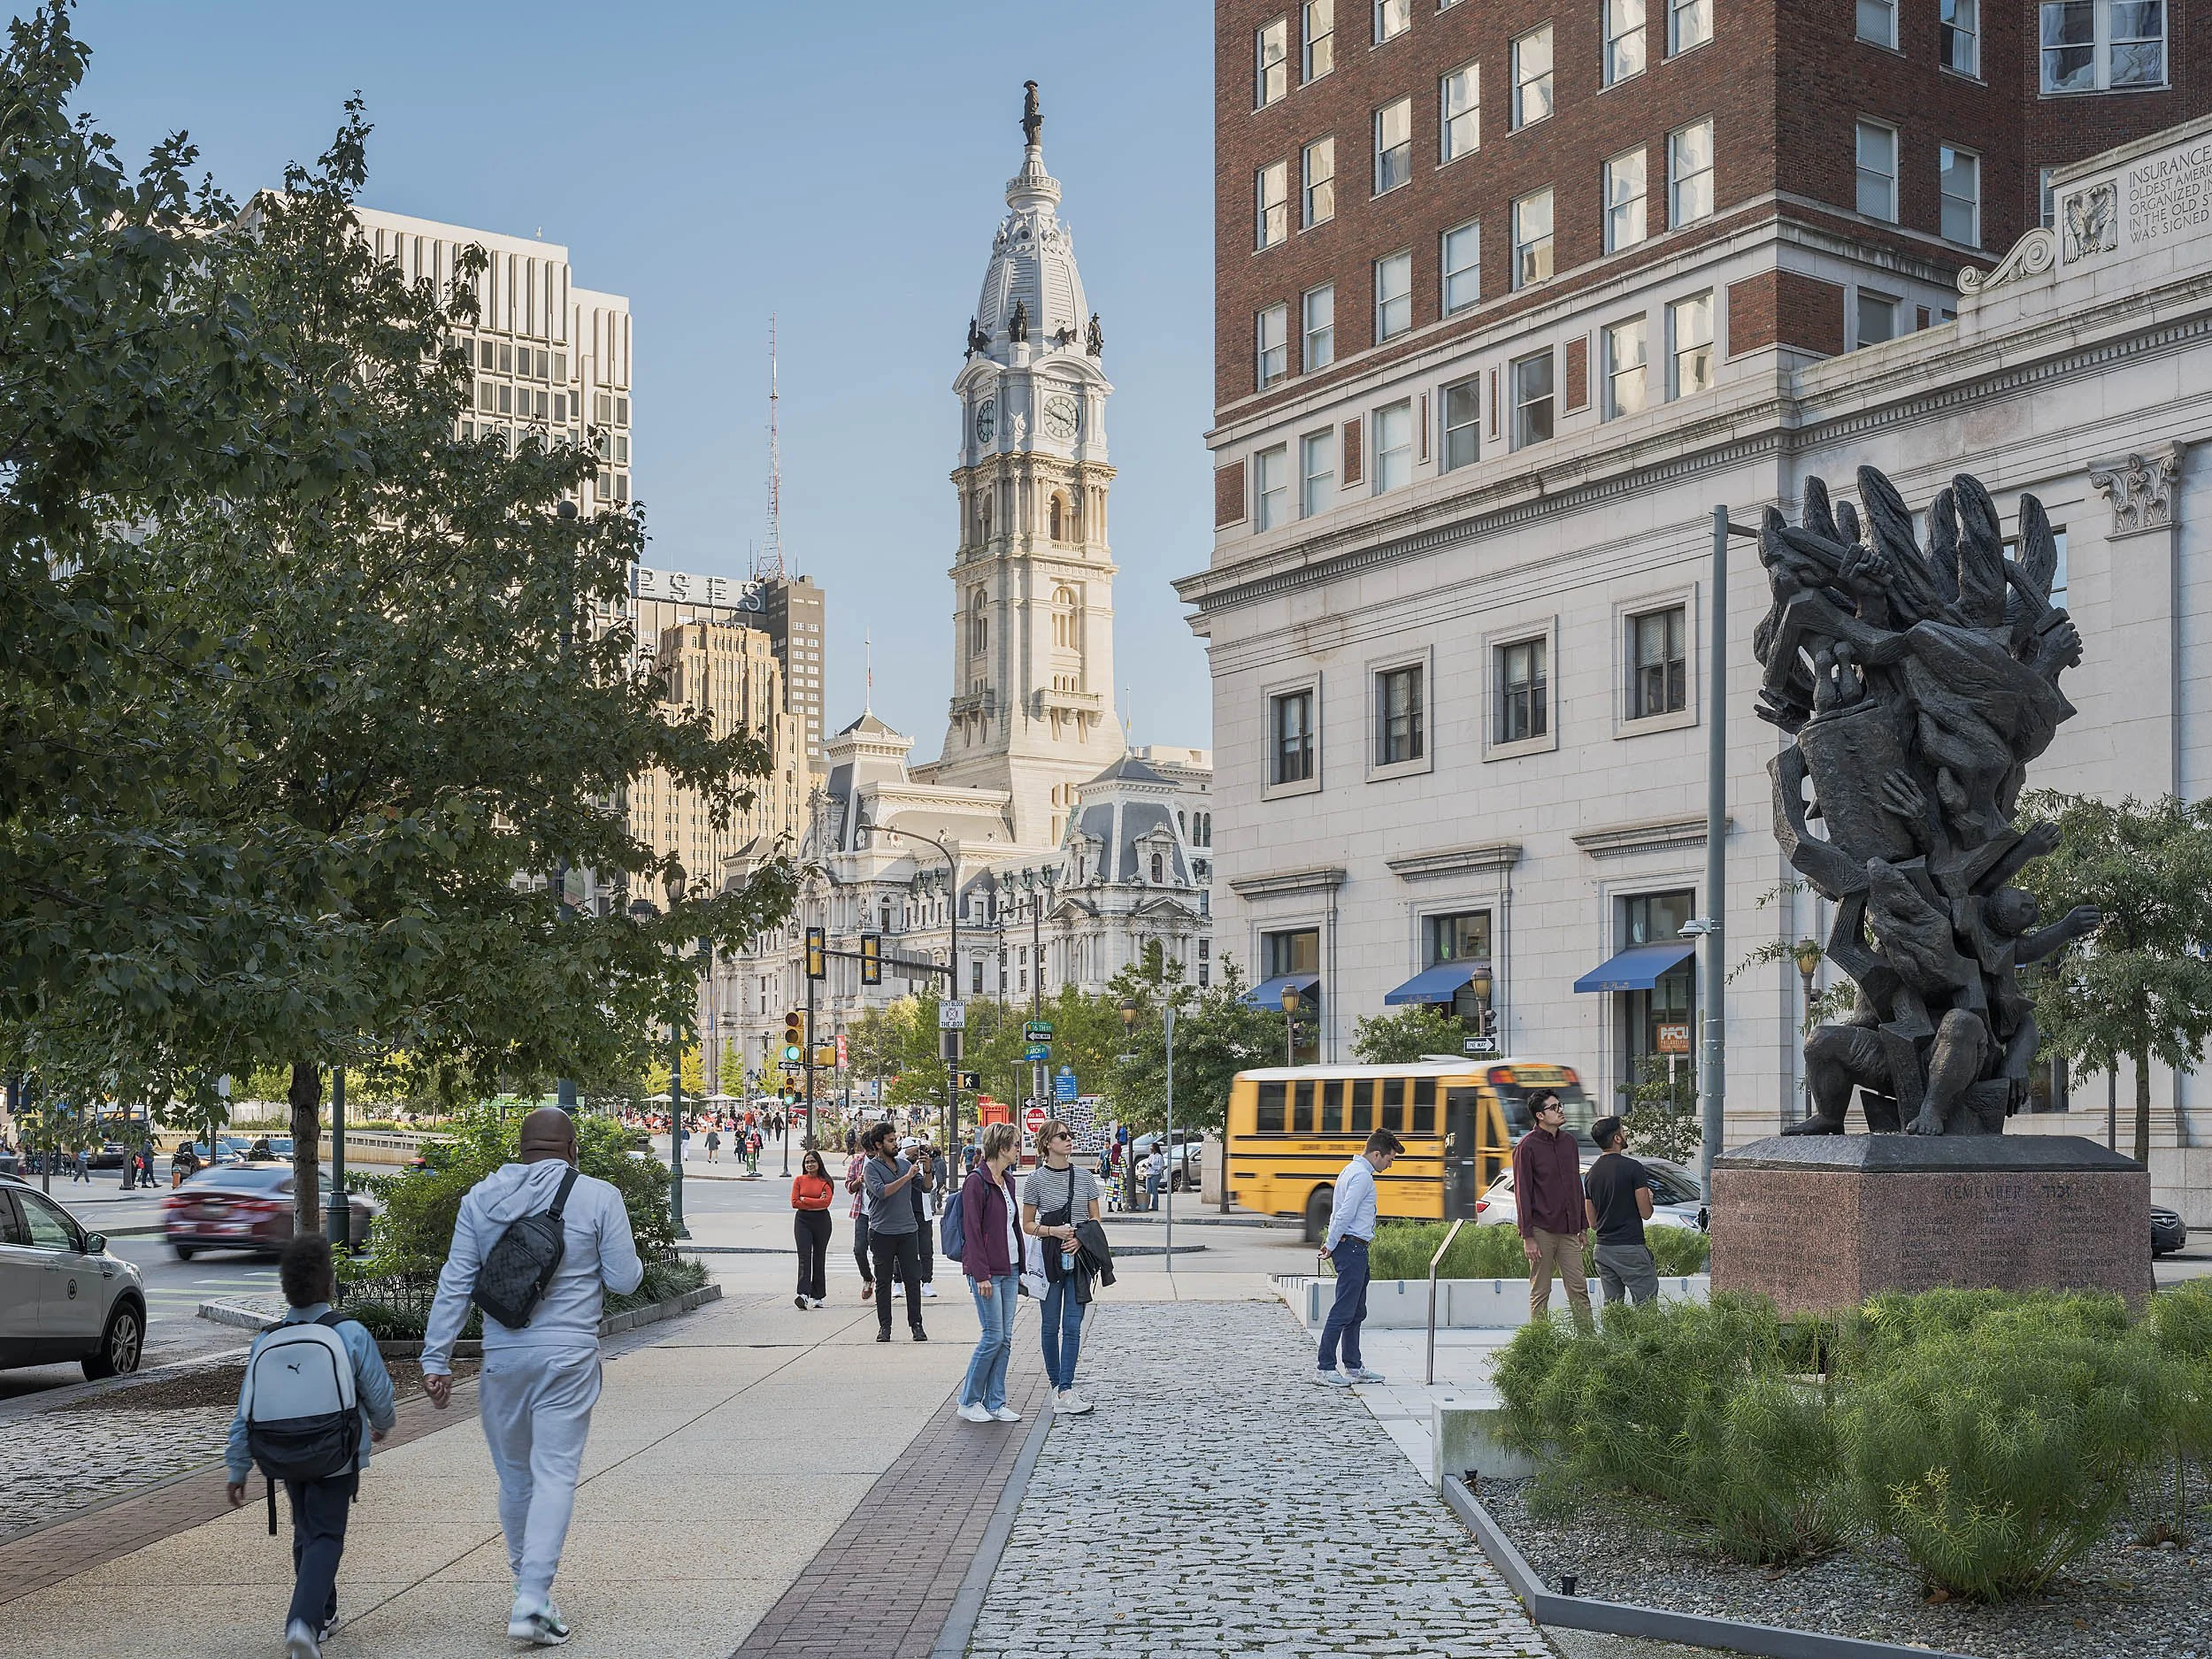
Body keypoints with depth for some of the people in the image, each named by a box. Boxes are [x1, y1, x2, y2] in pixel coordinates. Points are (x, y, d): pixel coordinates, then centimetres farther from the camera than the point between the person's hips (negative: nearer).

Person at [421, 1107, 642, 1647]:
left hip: (502, 1355, 3)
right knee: (555, 1474, -3)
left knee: (514, 1476, 16)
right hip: (568, 1357, -3)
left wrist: (436, 1357, 6)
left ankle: (529, 1587, 28)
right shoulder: (598, 1197, -5)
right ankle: (533, 1599, -12)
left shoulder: (481, 1197, 4)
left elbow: (455, 1283, 3)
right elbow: (625, 1279, -4)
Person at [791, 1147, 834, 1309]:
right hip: (803, 1220, 0)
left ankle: (817, 1296, 13)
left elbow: (826, 1202, -11)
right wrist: (816, 1203, -8)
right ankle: (803, 1294, -23)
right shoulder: (799, 1180, 6)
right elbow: (794, 1203, -2)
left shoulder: (825, 1181, 2)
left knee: (819, 1258, 5)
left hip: (821, 1221, 0)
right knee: (804, 1256, -12)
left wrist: (805, 1200, -8)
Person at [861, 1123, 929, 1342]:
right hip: (882, 1231, -4)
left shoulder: (904, 1164, 12)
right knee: (883, 1281, 4)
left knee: (913, 1279, 2)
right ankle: (884, 1326, 11)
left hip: (908, 1230, 4)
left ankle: (916, 1324, 7)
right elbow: (881, 1191, -19)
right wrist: (907, 1177, -17)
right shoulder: (871, 1167, -3)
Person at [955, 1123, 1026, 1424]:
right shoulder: (976, 1182, -12)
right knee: (993, 1336, -7)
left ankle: (995, 1403, 12)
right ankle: (969, 1401, 6)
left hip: (1009, 1269, 8)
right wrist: (981, 1275, -18)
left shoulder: (1007, 1182, 13)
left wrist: (1019, 1268, 15)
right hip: (987, 1271, -8)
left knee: (1005, 1339, 7)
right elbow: (972, 1231, -15)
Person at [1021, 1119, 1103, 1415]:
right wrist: (1054, 1231, -14)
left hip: (1078, 1257, 2)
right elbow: (1027, 1225, 3)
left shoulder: (1084, 1177, 6)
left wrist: (1080, 1238, -9)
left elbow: (1095, 1220, 11)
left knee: (1073, 1325, -4)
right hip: (1049, 1258, -2)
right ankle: (1057, 1385, 16)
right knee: (1051, 1325, 5)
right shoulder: (1036, 1179, 0)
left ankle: (1064, 1390, -6)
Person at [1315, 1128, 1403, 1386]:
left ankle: (1353, 1367, 19)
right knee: (1343, 1311, -8)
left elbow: (1338, 1212, 20)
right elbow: (1345, 1214, -19)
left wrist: (1331, 1243, 15)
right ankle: (1325, 1368, -7)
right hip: (1352, 1246, -11)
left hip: (1356, 1249, 11)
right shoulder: (1362, 1176, -15)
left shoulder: (1353, 1170, 18)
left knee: (1356, 1311, 14)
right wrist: (1331, 1245, -12)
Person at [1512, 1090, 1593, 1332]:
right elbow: (1522, 1193, -8)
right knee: (1540, 1293, 2)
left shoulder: (1569, 1142, 12)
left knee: (1579, 1289, 3)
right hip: (1541, 1231, -5)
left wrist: (1582, 1227, 17)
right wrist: (1527, 1236, -12)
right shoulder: (1527, 1146, -7)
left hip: (1568, 1231, 5)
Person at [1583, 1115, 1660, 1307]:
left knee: (1611, 1307, 10)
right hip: (1630, 1248, -6)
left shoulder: (1591, 1174, 9)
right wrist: (1648, 1198, 11)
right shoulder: (1633, 1168, -11)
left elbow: (1592, 1223, 12)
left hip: (1603, 1249, 7)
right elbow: (1646, 1213, -9)